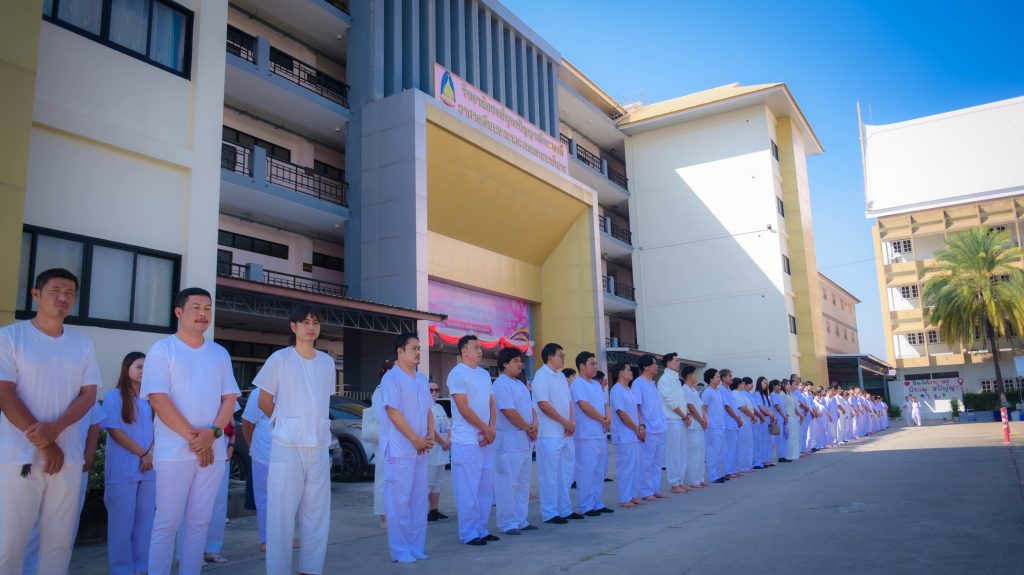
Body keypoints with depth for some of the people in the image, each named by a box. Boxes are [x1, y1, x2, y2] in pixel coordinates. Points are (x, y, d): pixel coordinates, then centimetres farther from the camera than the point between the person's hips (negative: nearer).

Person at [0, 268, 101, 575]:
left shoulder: (83, 343, 10)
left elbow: (89, 395, 6)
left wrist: (54, 429, -13)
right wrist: (44, 444, -10)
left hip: (68, 457, 3)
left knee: (60, 542, 6)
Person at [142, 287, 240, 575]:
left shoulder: (220, 354, 12)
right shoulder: (162, 349, -2)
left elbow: (229, 398, 8)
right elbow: (158, 398, -10)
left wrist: (213, 433, -10)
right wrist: (192, 436, -14)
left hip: (213, 451, 4)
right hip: (174, 452, -4)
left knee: (199, 522, 9)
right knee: (167, 522, 0)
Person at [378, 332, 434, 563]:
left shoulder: (421, 379, 14)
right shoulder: (391, 378, -9)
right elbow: (393, 412, -15)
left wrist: (430, 435, 1)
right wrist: (415, 439, -14)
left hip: (420, 448, 8)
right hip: (399, 449, -7)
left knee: (419, 499, 11)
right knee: (400, 500, -3)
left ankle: (416, 547, 19)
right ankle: (400, 550, 5)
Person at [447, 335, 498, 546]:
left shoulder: (485, 374, 16)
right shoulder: (457, 373, -8)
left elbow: (491, 404, 14)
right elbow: (464, 408, -14)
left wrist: (492, 429, -3)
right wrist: (487, 430, -11)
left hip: (486, 440, 8)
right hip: (467, 441, -8)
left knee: (486, 488, 11)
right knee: (468, 489, -4)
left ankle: (481, 529, 21)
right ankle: (468, 534, 5)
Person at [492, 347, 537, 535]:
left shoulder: (520, 384, 17)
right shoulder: (501, 384, -13)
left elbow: (531, 407, 18)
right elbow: (510, 412, -20)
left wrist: (535, 424, -3)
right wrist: (528, 428, -10)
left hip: (524, 441, 10)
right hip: (509, 441, -10)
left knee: (523, 482, 14)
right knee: (508, 483, -5)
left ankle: (520, 520, 22)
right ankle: (507, 523, 3)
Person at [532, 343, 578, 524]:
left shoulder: (561, 376, 15)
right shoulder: (542, 376, -11)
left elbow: (569, 401, 15)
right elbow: (544, 404, -18)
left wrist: (572, 421, -3)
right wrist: (566, 422, -14)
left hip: (566, 433, 9)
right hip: (550, 434, -9)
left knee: (566, 472, 14)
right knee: (550, 474, -1)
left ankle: (565, 509, 24)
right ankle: (549, 513, 6)